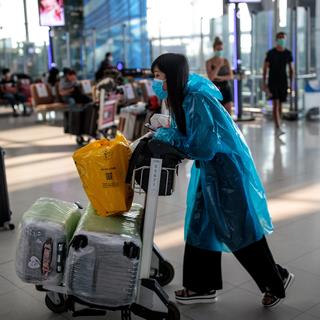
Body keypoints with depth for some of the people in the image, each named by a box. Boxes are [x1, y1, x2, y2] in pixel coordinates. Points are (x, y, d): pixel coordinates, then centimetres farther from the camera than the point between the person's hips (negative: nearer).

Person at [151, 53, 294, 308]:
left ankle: (277, 279, 22)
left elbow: (199, 145, -23)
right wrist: (164, 131, -2)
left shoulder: (197, 99, -24)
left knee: (238, 229, 2)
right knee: (201, 224, 13)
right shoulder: (184, 94, 5)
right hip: (210, 167, 10)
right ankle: (203, 286, 25)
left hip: (227, 167, -10)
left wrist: (166, 135, -14)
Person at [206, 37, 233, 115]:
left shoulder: (226, 61, 7)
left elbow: (231, 76, 1)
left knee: (228, 114, 1)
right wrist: (218, 66, -16)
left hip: (226, 89, 3)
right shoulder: (209, 62, -3)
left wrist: (219, 77, -11)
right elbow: (211, 77, -14)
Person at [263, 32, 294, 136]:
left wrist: (291, 83, 6)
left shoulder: (288, 53, 5)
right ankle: (278, 128, -19)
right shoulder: (270, 53, -5)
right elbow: (265, 68, -1)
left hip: (283, 82, 4)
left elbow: (291, 69, 10)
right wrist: (264, 83, -6)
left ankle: (277, 126, 20)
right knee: (275, 103, -14)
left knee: (280, 104, 7)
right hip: (273, 81, -3)